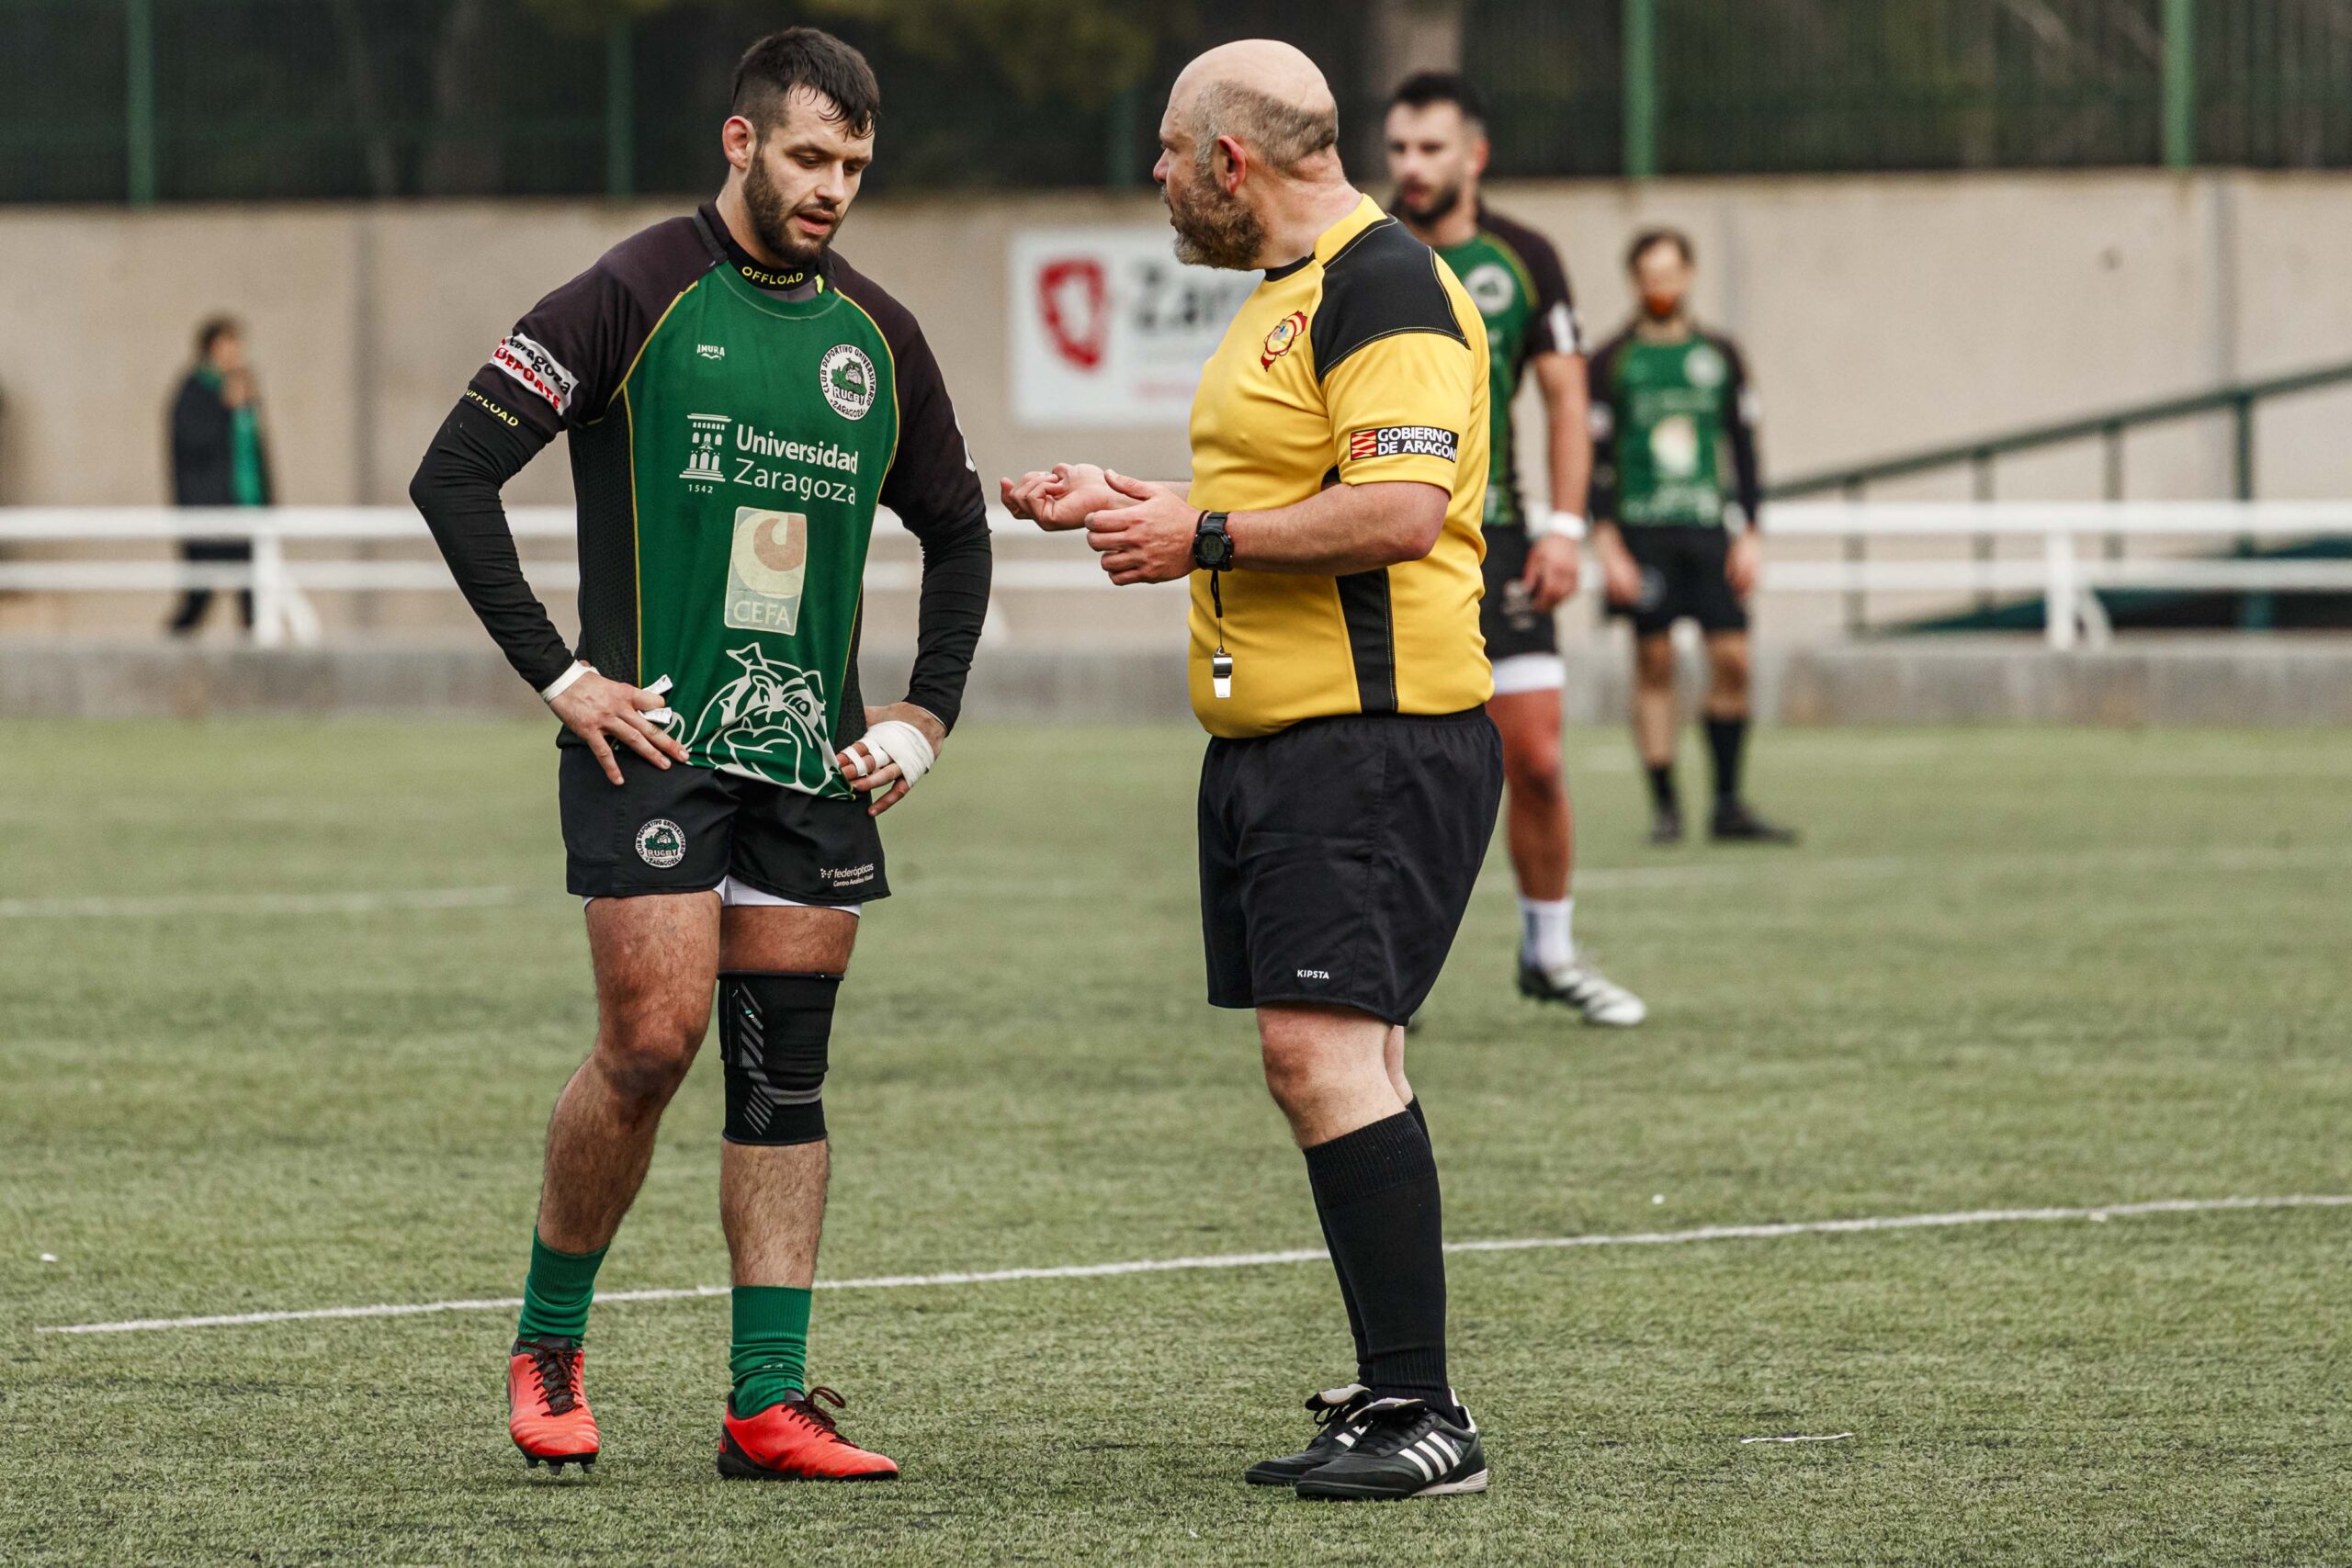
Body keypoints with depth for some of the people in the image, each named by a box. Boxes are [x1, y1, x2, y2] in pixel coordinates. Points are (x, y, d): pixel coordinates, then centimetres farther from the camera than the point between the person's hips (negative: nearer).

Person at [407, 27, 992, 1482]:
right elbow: (455, 473, -9)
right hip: (654, 743, -5)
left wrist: (925, 718, 12)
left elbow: (957, 531, 24)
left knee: (785, 1075, 2)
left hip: (813, 758, 5)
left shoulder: (877, 336, 10)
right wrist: (558, 675, -11)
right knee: (651, 1045, -12)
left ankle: (770, 1403, 3)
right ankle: (547, 1347, 8)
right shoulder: (636, 297, -6)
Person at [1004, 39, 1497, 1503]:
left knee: (1325, 1048, -17)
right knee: (1330, 1062, 9)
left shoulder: (1388, 286, -12)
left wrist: (1205, 537, -17)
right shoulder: (1286, 296, 20)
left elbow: (1399, 507, -23)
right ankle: (1395, 1398, 13)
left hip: (1372, 731, -11)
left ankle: (1421, 1415, -17)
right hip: (1274, 733, 11)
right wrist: (1114, 505, 29)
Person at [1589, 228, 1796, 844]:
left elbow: (1744, 449, 13)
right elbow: (1596, 458, 1)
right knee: (1653, 662, -2)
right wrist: (1608, 546, -7)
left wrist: (1749, 534, 6)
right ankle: (1664, 803, 5)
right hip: (1642, 532, -2)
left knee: (1731, 657, -5)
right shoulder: (1612, 362, 3)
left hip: (1709, 527, 2)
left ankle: (1729, 804, 2)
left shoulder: (1719, 355, 11)